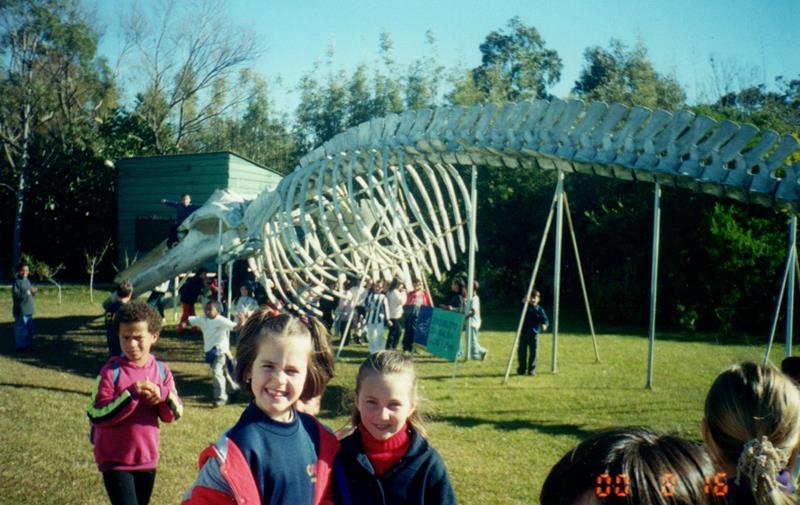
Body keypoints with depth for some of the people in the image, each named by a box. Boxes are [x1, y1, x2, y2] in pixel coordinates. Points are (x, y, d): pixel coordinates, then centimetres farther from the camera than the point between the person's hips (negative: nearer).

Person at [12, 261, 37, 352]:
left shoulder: (27, 280, 11)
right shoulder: (17, 282, -12)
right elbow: (15, 295, -19)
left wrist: (33, 292, -3)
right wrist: (26, 293, -26)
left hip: (29, 309, 8)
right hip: (20, 310, -8)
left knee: (30, 328, 13)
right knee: (21, 328, -3)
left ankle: (28, 344, 23)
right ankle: (21, 346, 5)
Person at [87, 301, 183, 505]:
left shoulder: (161, 370, -1)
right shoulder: (111, 371, -14)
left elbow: (175, 414, -1)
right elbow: (96, 416, -19)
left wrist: (163, 395, -21)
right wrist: (130, 395, -28)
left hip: (147, 458, 5)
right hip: (115, 459, -5)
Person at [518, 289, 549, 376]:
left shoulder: (540, 310, 3)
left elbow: (544, 319, -2)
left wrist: (544, 324, -25)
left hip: (534, 334, 0)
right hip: (524, 333, 0)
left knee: (533, 352, -1)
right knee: (522, 352, 2)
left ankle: (531, 370, 11)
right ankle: (521, 369, 15)